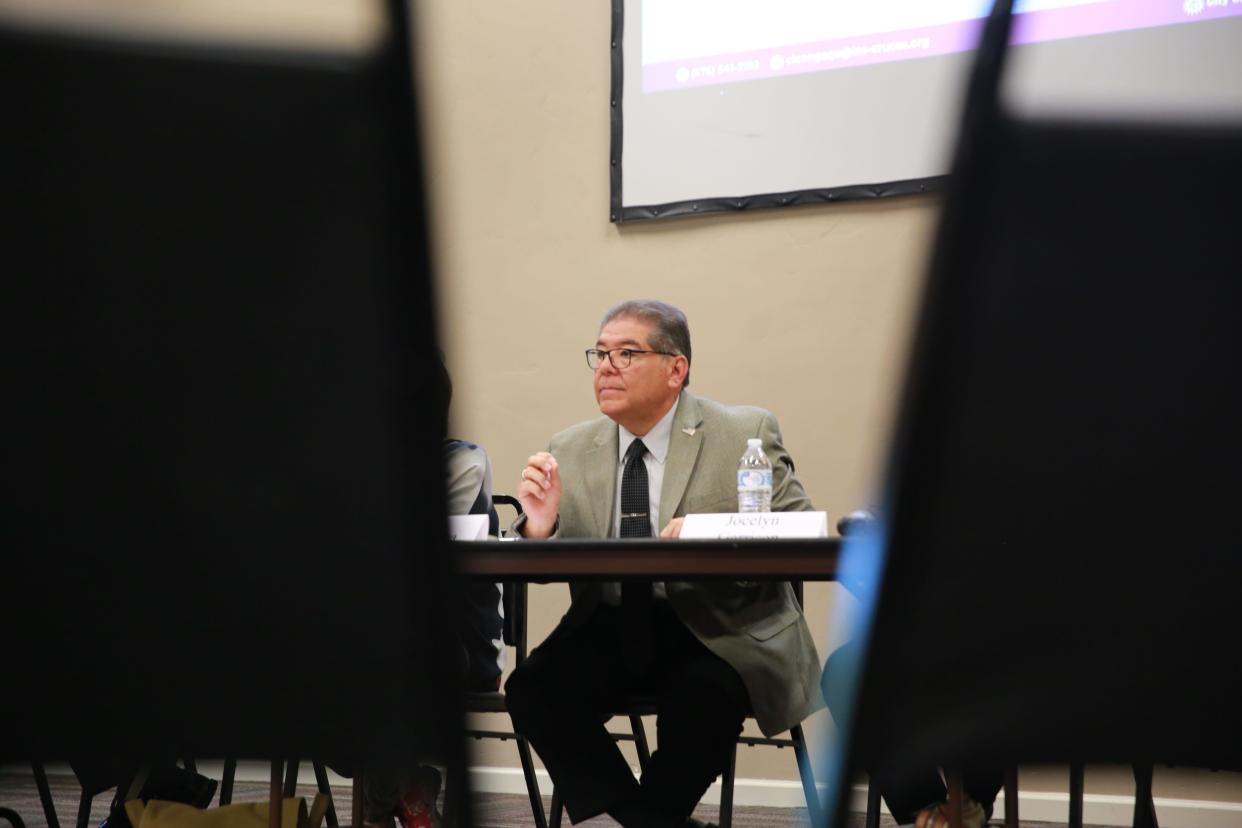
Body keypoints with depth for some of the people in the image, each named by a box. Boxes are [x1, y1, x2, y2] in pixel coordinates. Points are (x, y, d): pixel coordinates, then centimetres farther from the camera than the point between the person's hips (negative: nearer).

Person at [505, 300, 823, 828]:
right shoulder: (570, 450, 7)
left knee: (704, 698, -31)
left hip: (718, 630, -3)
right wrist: (540, 525, -15)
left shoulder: (745, 434, -3)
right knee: (532, 688, -20)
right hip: (608, 630, 3)